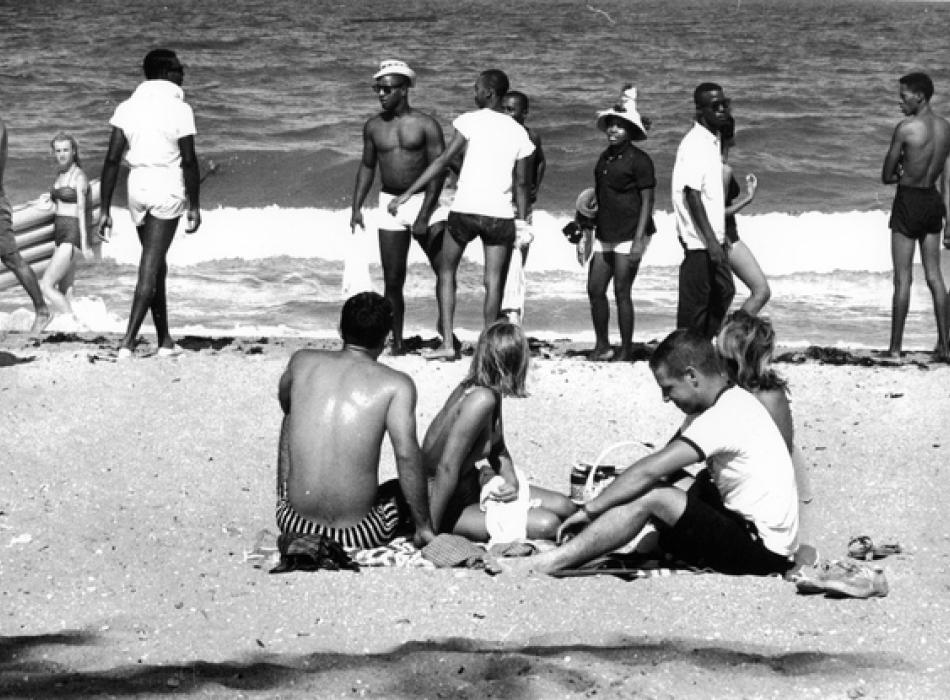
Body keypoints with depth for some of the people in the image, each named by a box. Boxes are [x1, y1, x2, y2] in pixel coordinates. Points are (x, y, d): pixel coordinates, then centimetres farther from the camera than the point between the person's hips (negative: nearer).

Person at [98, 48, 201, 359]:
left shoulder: (127, 107, 5)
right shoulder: (179, 109, -7)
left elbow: (112, 160, 2)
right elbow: (189, 161, -10)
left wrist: (105, 210, 4)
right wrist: (194, 206, 0)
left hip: (137, 186, 5)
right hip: (168, 187, -5)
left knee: (156, 263, 17)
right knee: (150, 266, -5)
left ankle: (165, 340, 22)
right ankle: (127, 342, -13)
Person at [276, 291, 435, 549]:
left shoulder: (302, 362, 4)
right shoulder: (396, 385, -8)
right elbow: (406, 454, -18)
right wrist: (424, 527, -12)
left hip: (294, 525, 3)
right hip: (359, 534, -3)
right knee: (406, 487, 32)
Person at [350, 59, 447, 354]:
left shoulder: (425, 125, -9)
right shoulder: (373, 126, 5)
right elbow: (367, 167, 16)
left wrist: (424, 215, -19)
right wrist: (356, 208, 7)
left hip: (422, 200, -3)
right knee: (392, 281, 0)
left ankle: (445, 325, 21)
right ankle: (397, 343, 8)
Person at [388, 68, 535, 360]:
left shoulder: (472, 120, -3)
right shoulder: (518, 132, 9)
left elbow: (444, 161, -7)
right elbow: (521, 183, 9)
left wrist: (408, 193, -6)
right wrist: (522, 224, 14)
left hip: (465, 210, -2)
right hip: (500, 214, 2)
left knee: (446, 273, 14)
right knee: (493, 282, 5)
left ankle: (447, 343, 7)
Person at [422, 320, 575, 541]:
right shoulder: (481, 400, -30)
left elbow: (498, 450, 14)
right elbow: (447, 468, -32)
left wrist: (512, 483, -6)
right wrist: (429, 530, -30)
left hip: (472, 484, 9)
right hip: (450, 506, -9)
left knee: (564, 507, 4)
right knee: (546, 525, -21)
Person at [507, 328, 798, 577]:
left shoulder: (725, 418, -18)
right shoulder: (735, 400, 13)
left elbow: (649, 471, -21)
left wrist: (588, 510, -14)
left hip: (763, 551, -10)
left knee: (650, 497, -16)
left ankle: (547, 564, -17)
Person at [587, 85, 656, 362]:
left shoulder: (639, 160, -10)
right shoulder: (605, 157, 12)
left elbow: (647, 201, -12)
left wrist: (639, 240, -18)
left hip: (629, 233, -7)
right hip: (605, 234, 7)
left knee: (621, 292, -4)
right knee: (595, 289, 4)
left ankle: (626, 349, 7)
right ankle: (602, 345, 16)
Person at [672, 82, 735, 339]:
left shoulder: (712, 141, 11)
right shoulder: (695, 144, -18)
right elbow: (692, 195, -23)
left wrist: (719, 236, 18)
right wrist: (710, 240, -26)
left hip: (713, 236, 10)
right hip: (699, 240, -10)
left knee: (724, 292, 17)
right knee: (695, 301, -2)